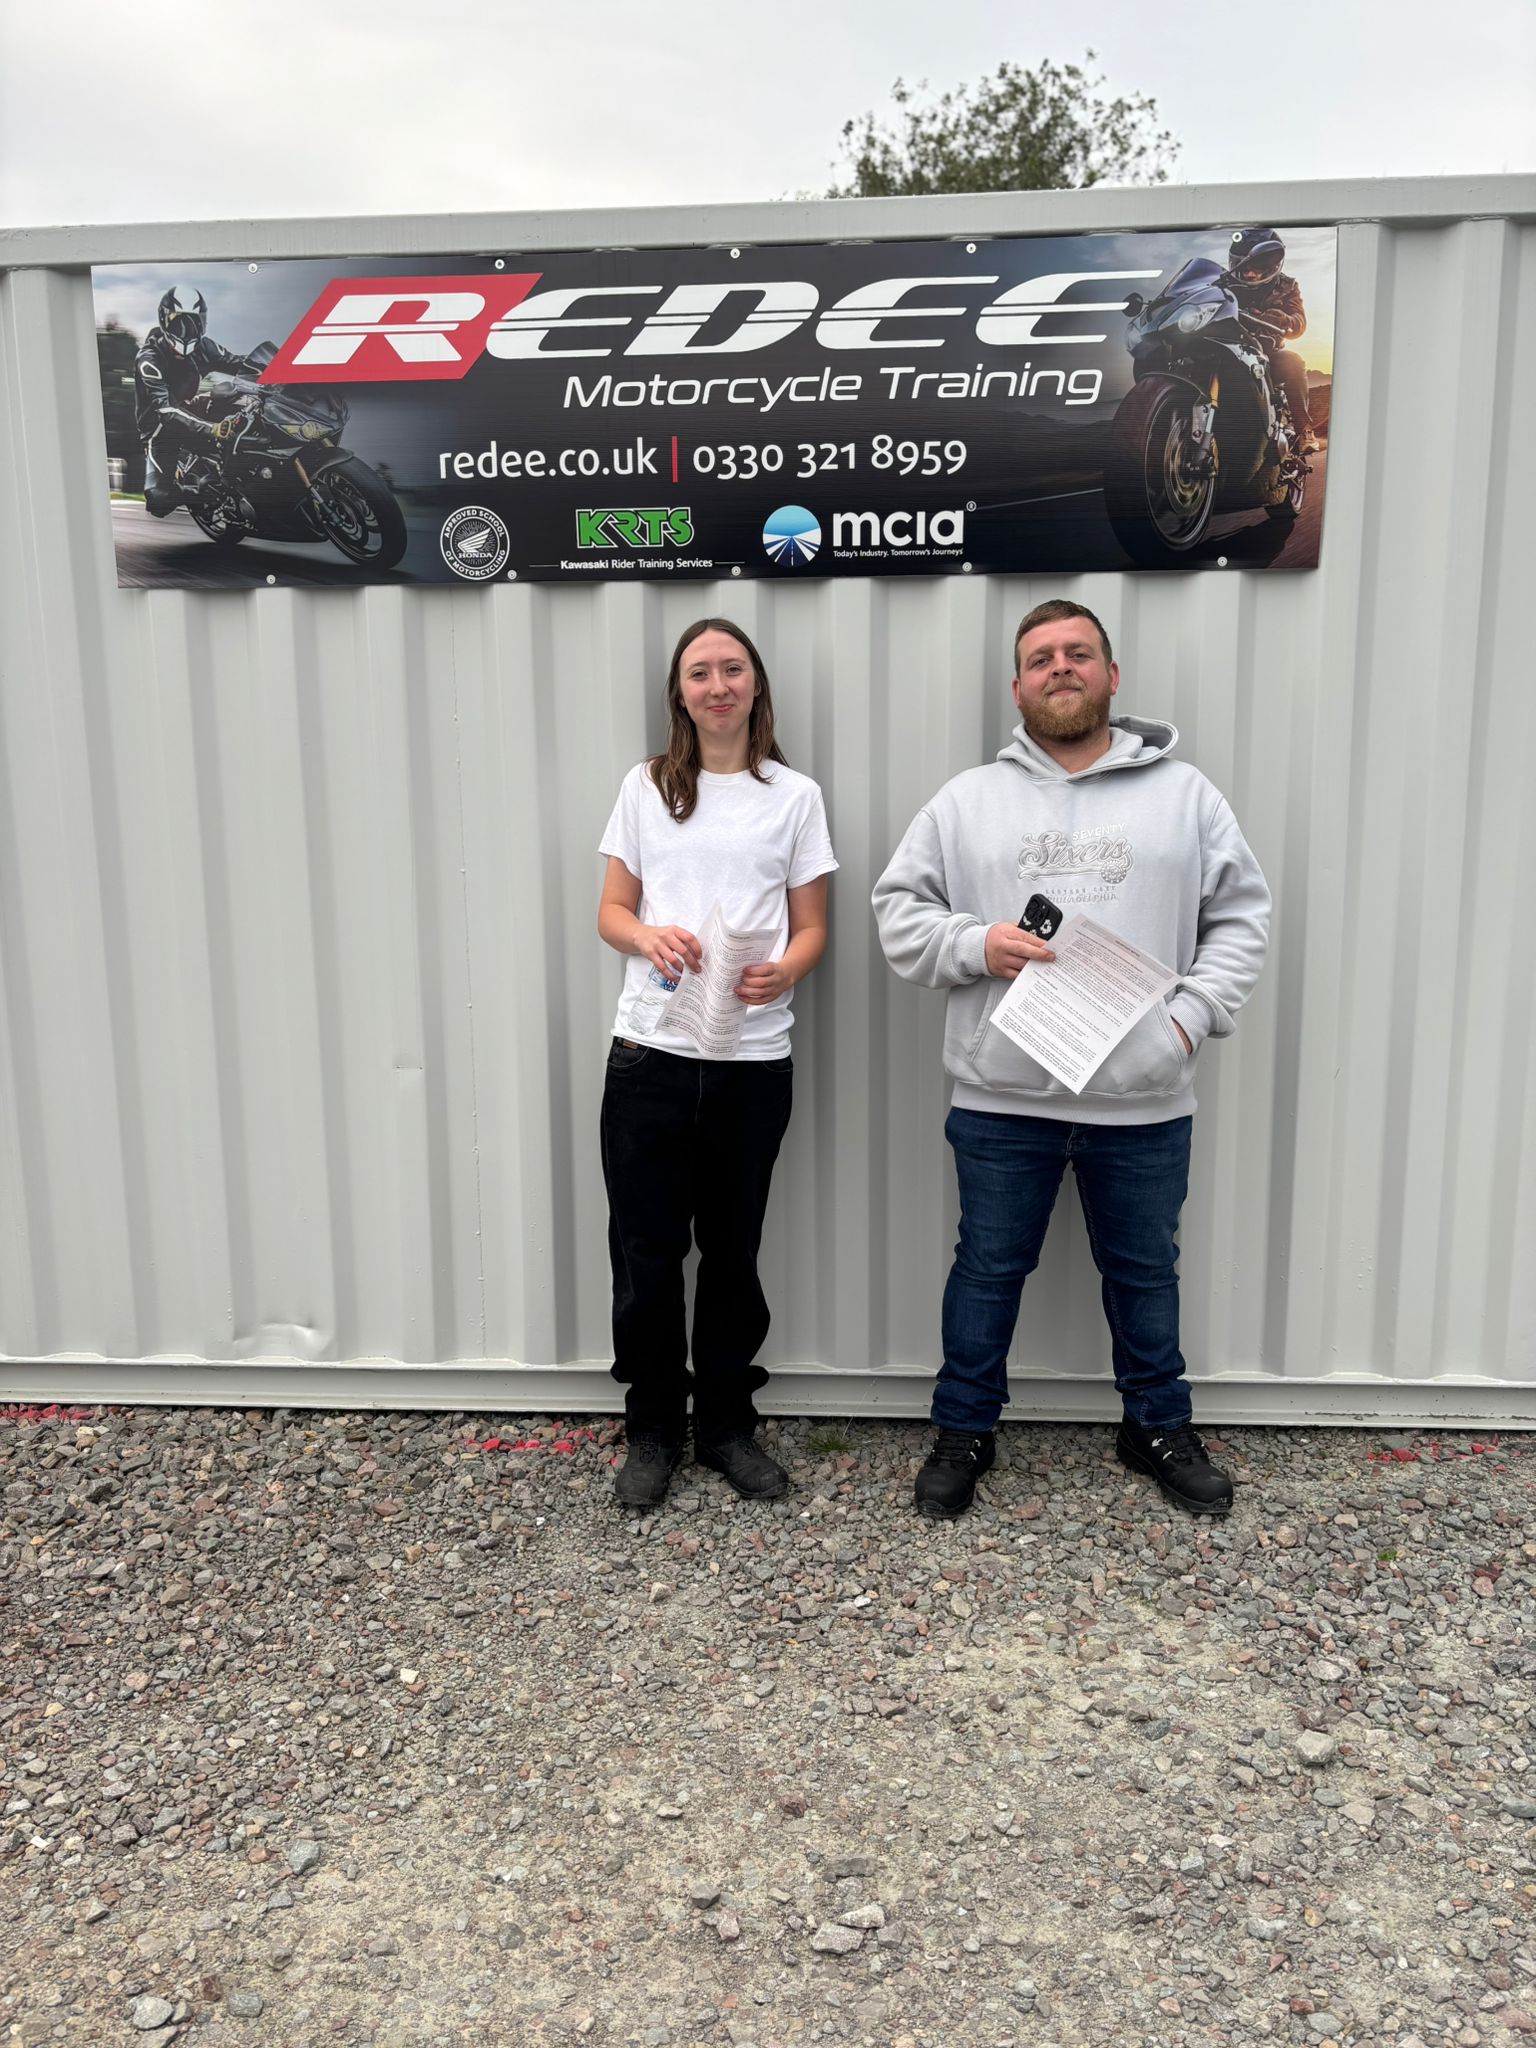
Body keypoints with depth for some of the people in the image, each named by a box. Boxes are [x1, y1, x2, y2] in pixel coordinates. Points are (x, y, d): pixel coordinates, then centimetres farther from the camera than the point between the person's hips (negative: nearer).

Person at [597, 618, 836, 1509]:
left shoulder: (795, 795, 6)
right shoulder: (646, 787, 8)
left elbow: (811, 928, 6)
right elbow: (613, 910, 9)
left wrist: (782, 973, -16)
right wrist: (647, 938, -14)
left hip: (754, 1057, 0)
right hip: (650, 1051, 1)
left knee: (733, 1251, 11)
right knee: (647, 1251, 5)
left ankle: (728, 1423, 28)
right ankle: (653, 1429, 23)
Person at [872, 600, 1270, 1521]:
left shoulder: (1185, 795, 4)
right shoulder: (968, 800, 5)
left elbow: (1241, 918, 4)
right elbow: (900, 909, 5)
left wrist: (1194, 1015, -10)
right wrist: (976, 944, -13)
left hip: (1144, 1099, 1)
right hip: (1002, 1098, 0)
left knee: (1145, 1271, 17)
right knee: (989, 1269, 13)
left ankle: (1160, 1428, 37)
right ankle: (965, 1432, 30)